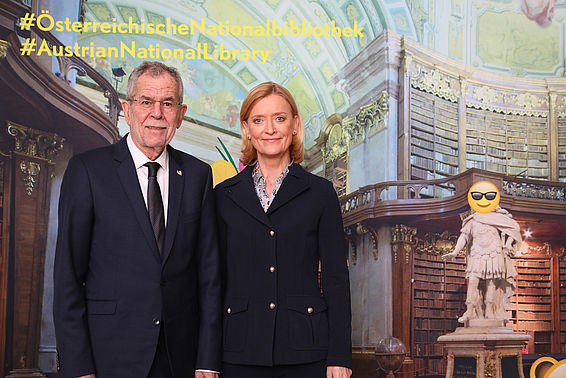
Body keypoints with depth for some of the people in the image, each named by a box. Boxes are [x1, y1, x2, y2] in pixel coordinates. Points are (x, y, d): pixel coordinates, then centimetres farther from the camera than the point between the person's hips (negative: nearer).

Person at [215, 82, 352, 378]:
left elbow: (336, 277, 2)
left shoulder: (320, 193, 3)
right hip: (240, 352, 1)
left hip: (305, 351, -1)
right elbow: (217, 276, 9)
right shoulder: (225, 195, 8)